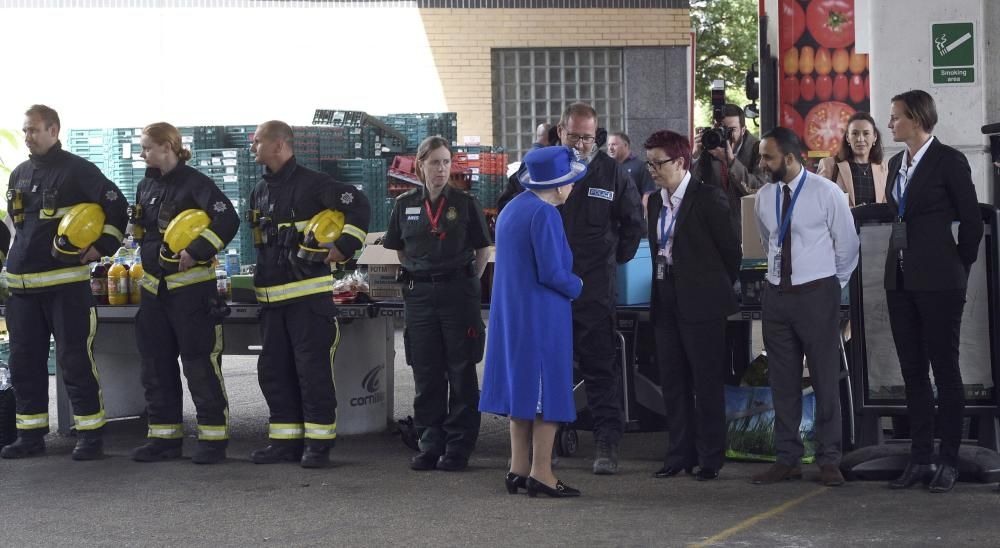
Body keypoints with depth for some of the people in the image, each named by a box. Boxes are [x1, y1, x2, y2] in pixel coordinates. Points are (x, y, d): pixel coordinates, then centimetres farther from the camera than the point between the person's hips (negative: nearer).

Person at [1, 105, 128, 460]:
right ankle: (31, 435, 17)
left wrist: (103, 246, -12)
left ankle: (90, 435, 2)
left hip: (66, 283, -7)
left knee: (75, 360, -5)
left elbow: (116, 205, -7)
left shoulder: (77, 170, -4)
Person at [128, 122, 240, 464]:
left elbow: (228, 220, -21)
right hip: (154, 287, 8)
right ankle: (164, 436, 17)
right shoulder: (147, 186, 13)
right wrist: (149, 258, 15)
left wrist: (196, 252, -24)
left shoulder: (194, 183, -10)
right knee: (156, 365, 9)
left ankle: (213, 437, 1)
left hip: (191, 285, -8)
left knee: (200, 364, -5)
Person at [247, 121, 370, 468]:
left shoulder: (311, 184, -9)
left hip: (309, 294, -8)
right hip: (271, 296, 8)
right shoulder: (260, 191, 16)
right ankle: (286, 440, 16)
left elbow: (358, 205, -15)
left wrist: (344, 247, -18)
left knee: (313, 369, -6)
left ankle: (319, 443, -1)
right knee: (273, 370, 9)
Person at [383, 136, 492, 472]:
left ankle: (458, 447, 5)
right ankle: (430, 444, 13)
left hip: (458, 291, -3)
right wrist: (417, 276, 8)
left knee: (461, 372, 0)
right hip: (419, 293, 3)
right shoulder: (405, 205, 7)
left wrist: (469, 283, 1)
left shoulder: (465, 204, -1)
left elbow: (482, 250, 5)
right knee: (425, 372, 6)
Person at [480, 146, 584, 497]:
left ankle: (519, 469, 15)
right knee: (547, 389, -4)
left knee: (521, 386, 13)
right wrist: (575, 286, -2)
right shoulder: (544, 214, -17)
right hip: (542, 316, -9)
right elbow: (551, 272, -21)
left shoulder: (511, 209, 13)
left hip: (511, 312, 9)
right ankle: (540, 474, -3)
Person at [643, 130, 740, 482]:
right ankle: (681, 454, 18)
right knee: (673, 383, 10)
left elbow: (731, 248, -5)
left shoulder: (709, 198, -10)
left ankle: (710, 458, 5)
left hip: (701, 304, -7)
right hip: (666, 304, 7)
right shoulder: (655, 202, 12)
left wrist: (718, 290, 4)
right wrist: (660, 290, 10)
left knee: (707, 383, -1)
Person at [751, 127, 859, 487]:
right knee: (782, 382, 7)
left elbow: (847, 244, 1)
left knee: (825, 380, -2)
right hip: (777, 294, 5)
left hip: (817, 295, -5)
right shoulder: (764, 197, 6)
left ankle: (829, 461, 5)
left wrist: (833, 284, 7)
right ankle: (787, 460, 14)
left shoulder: (826, 193, -8)